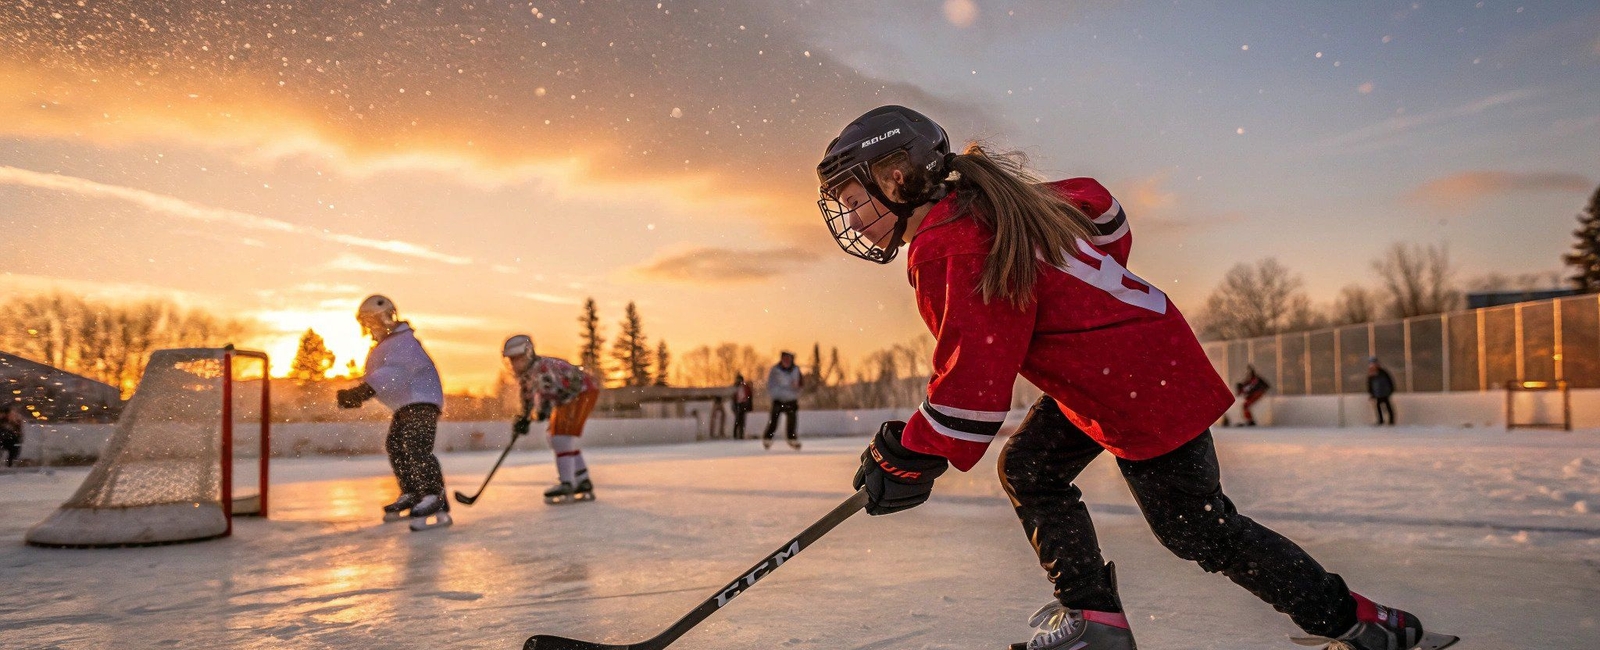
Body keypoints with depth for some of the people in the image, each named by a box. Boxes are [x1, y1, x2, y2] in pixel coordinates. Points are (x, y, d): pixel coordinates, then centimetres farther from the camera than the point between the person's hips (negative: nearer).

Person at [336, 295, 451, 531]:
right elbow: (373, 377, 20)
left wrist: (364, 390, -42)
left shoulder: (404, 341, -17)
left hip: (422, 400, -11)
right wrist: (354, 395, 3)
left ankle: (436, 503, -32)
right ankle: (412, 496, 27)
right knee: (395, 447, 15)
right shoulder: (382, 347, 18)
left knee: (416, 448, -24)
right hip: (404, 405, 11)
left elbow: (395, 373, -32)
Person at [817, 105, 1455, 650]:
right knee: (1027, 470, 12)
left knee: (1198, 529, 3)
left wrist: (909, 456, -19)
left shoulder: (946, 245, -22)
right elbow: (1096, 206, 19)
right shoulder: (984, 202, 8)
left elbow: (977, 371, -28)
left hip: (1139, 382, -10)